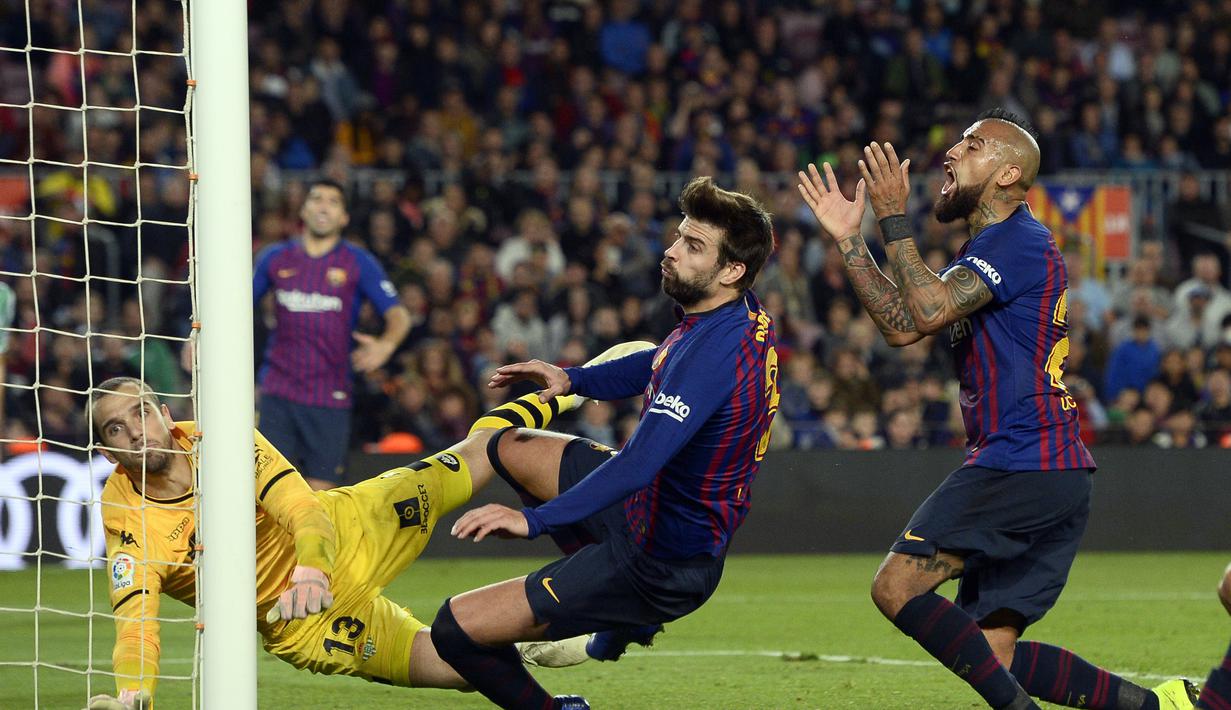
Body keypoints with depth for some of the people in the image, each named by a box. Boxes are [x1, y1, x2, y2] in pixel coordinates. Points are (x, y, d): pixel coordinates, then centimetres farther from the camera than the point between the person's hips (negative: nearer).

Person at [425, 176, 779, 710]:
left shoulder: (715, 351, -31)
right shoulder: (748, 314, -1)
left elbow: (640, 462, -37)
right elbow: (659, 366, 21)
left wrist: (536, 519, -38)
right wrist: (574, 380, 12)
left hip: (660, 562, -10)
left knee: (457, 627, -11)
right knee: (511, 448, 27)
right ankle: (624, 616, 25)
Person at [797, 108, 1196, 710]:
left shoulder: (1017, 241, -9)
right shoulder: (983, 251, 23)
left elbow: (930, 308, -22)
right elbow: (901, 324, 18)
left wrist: (893, 220, -14)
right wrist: (848, 238, 14)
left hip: (1022, 464, -10)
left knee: (897, 587, -15)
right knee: (993, 652, 7)